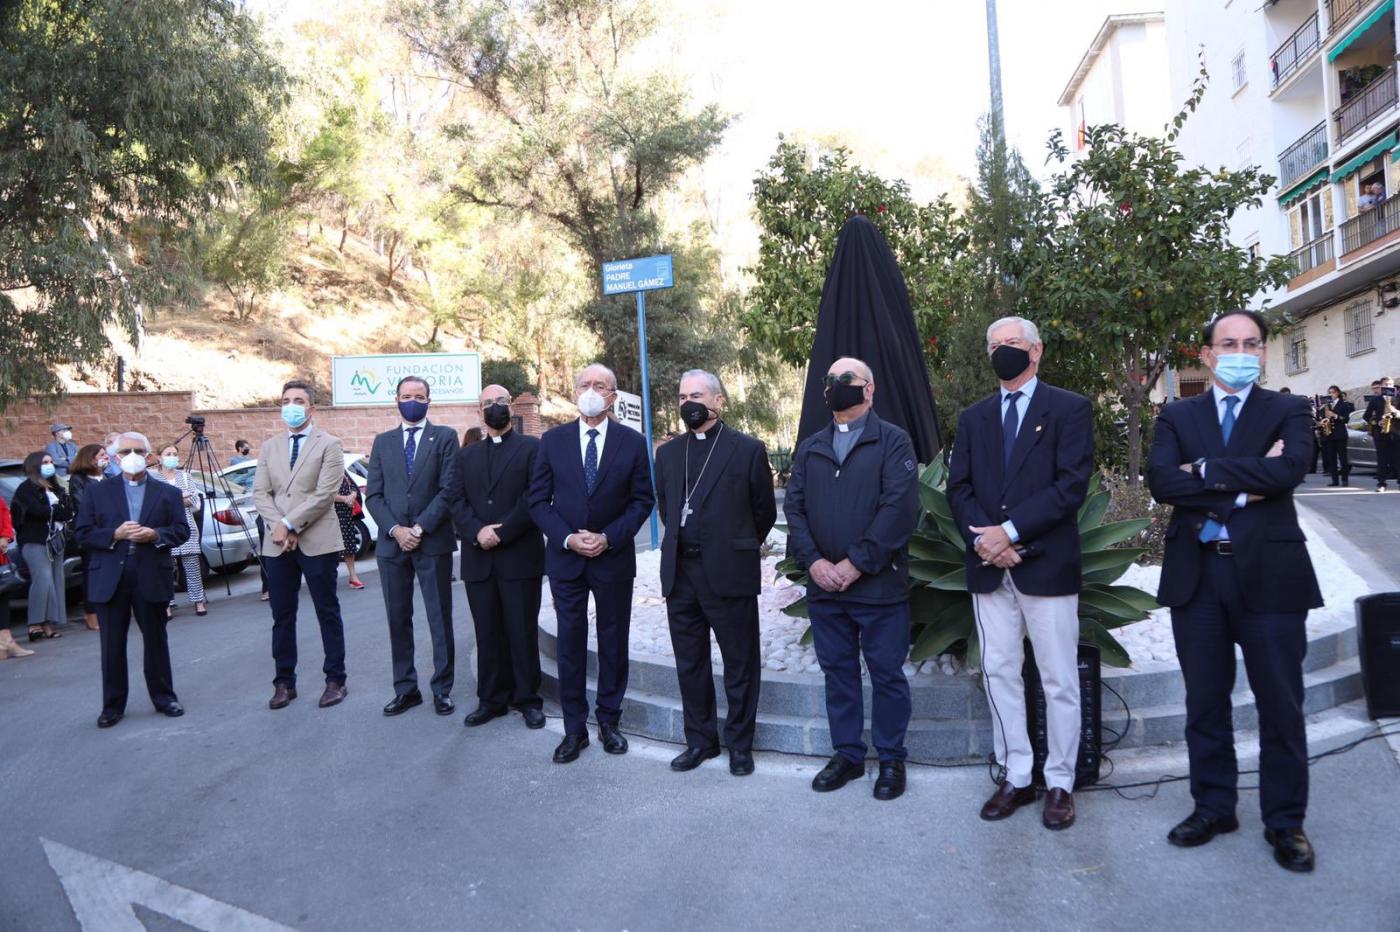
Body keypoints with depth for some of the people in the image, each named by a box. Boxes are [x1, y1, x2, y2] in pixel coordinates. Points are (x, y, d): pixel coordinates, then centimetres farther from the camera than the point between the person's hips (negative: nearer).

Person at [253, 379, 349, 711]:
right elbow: (260, 493, 7)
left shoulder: (329, 445, -1)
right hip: (277, 544, 5)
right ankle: (284, 682, 20)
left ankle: (335, 680, 13)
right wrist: (278, 527, -9)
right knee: (282, 616, 10)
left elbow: (324, 494, -11)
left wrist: (289, 524, -14)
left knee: (328, 614, 4)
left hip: (318, 543, -4)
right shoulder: (269, 447, 14)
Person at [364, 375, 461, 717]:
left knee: (440, 619, 3)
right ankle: (405, 689, 20)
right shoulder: (383, 442, 13)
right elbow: (373, 495, 7)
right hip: (391, 543, 4)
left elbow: (448, 490, -6)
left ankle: (442, 689, 14)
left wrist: (420, 528, -13)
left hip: (433, 543, -3)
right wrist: (395, 530, -8)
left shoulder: (444, 437, 2)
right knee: (398, 620, 9)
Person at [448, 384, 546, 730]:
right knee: (487, 633, 9)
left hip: (520, 556, -4)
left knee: (523, 632, 3)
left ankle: (527, 699, 14)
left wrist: (502, 533, -15)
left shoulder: (531, 448, 3)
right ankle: (491, 699, 19)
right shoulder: (467, 455, 17)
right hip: (478, 558, 4)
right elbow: (456, 500, 6)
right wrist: (477, 531, -12)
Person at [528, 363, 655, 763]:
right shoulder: (552, 440, 1)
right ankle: (574, 728, 17)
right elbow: (538, 500, 1)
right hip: (565, 557, 1)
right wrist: (567, 538, -12)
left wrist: (609, 537, -13)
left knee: (613, 641, 10)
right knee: (570, 642, 6)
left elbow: (642, 500, -1)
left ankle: (609, 721, 24)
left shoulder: (633, 442, -1)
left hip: (614, 558, 0)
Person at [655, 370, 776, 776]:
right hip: (680, 573, 5)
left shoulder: (748, 449, -5)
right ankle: (700, 740, 29)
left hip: (729, 574, -5)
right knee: (689, 664, 14)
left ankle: (740, 744, 23)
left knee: (740, 665, 8)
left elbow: (765, 512, 3)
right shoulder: (668, 453, 10)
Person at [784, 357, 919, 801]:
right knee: (837, 671, 13)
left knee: (887, 674, 6)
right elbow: (794, 507, 6)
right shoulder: (809, 448, 13)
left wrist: (856, 564, -16)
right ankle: (847, 754, 28)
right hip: (823, 585, 4)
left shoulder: (892, 441, -2)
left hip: (879, 583, -4)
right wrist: (813, 561, -10)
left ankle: (891, 759, 22)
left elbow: (900, 507, -13)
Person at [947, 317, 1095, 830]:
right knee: (1000, 674, 9)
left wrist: (1009, 530, -16)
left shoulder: (1070, 408, 0)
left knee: (1059, 680, 4)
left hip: (1047, 565, -4)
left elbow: (1072, 484, -11)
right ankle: (1015, 777, 21)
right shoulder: (973, 417, 14)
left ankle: (1060, 784, 18)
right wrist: (982, 539, -10)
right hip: (989, 567, 4)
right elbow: (958, 487, 7)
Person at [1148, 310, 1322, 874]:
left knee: (1281, 705, 7)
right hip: (1196, 575, 2)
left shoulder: (1288, 411, 4)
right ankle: (1213, 807, 27)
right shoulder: (1177, 417, 8)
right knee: (1205, 702, 12)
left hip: (1269, 574, -1)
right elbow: (1161, 482, -9)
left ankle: (1284, 821, 24)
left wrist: (1206, 469, -12)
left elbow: (1289, 470, -16)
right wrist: (1242, 486, -15)